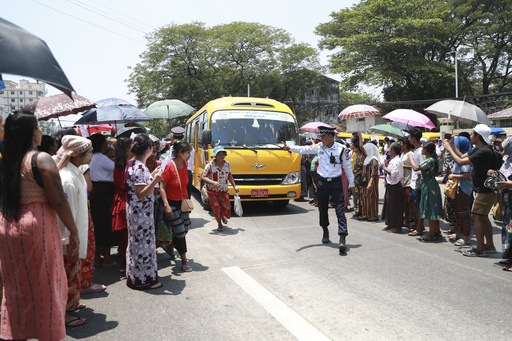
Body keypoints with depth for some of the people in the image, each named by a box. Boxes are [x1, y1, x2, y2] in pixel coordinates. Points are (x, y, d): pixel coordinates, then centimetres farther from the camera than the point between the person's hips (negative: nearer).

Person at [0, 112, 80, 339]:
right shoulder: (41, 159, -13)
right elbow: (58, 200, -16)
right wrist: (74, 232, -9)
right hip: (37, 227, -7)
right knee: (45, 286, 6)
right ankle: (48, 333, 17)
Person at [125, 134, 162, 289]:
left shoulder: (131, 164, 8)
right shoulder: (140, 167, -22)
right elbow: (141, 194, -23)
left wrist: (153, 175, 18)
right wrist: (155, 180, -31)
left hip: (134, 210, 10)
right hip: (141, 212, -10)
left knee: (136, 242, 19)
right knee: (143, 243, 1)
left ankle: (135, 277, 34)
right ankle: (144, 280, 14)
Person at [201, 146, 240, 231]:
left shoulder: (227, 164, 1)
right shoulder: (210, 165, -14)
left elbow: (229, 175, 15)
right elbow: (203, 177, -18)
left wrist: (234, 186, 12)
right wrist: (213, 182, -31)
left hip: (223, 191, 3)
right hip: (212, 191, -3)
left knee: (226, 208, -2)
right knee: (216, 208, -4)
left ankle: (223, 216, 37)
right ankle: (219, 224, 25)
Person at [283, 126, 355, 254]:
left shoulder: (342, 150, -4)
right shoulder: (319, 147, 4)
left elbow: (347, 167, 3)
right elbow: (304, 149, 8)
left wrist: (351, 184, 7)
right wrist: (290, 148, -6)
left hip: (336, 182, -3)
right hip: (322, 182, 4)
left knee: (340, 211, -10)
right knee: (323, 210, 14)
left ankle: (342, 239, -12)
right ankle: (325, 233, 34)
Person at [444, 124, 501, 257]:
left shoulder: (484, 151, -23)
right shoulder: (478, 149, 8)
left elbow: (460, 162, -25)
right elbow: (462, 156, 17)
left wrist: (448, 148, -12)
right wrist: (452, 144, 12)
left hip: (485, 191, -10)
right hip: (484, 190, 10)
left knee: (476, 217, -6)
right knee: (483, 217, 17)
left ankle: (480, 249, 1)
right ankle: (490, 246, 27)